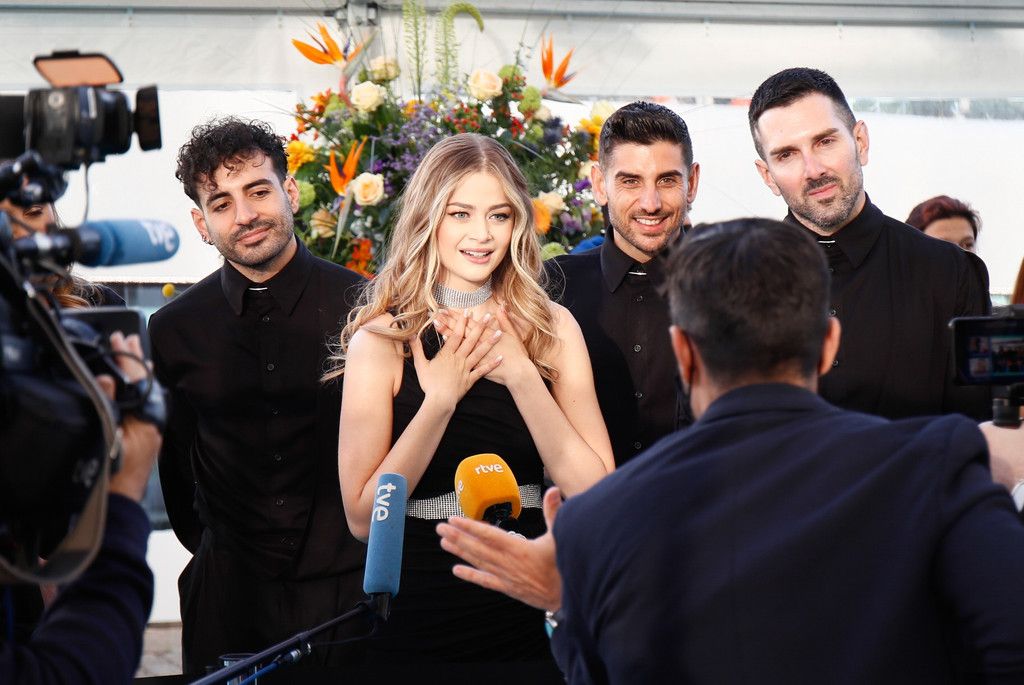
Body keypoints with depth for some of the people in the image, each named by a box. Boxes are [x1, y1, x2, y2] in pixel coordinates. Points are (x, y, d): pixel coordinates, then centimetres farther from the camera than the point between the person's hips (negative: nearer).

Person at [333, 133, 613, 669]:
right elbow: (362, 517, -12)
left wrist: (520, 375, -18)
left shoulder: (553, 329, -2)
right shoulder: (380, 339, -8)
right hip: (416, 621, -2)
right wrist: (440, 399, -21)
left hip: (527, 614, 2)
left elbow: (596, 492, -9)